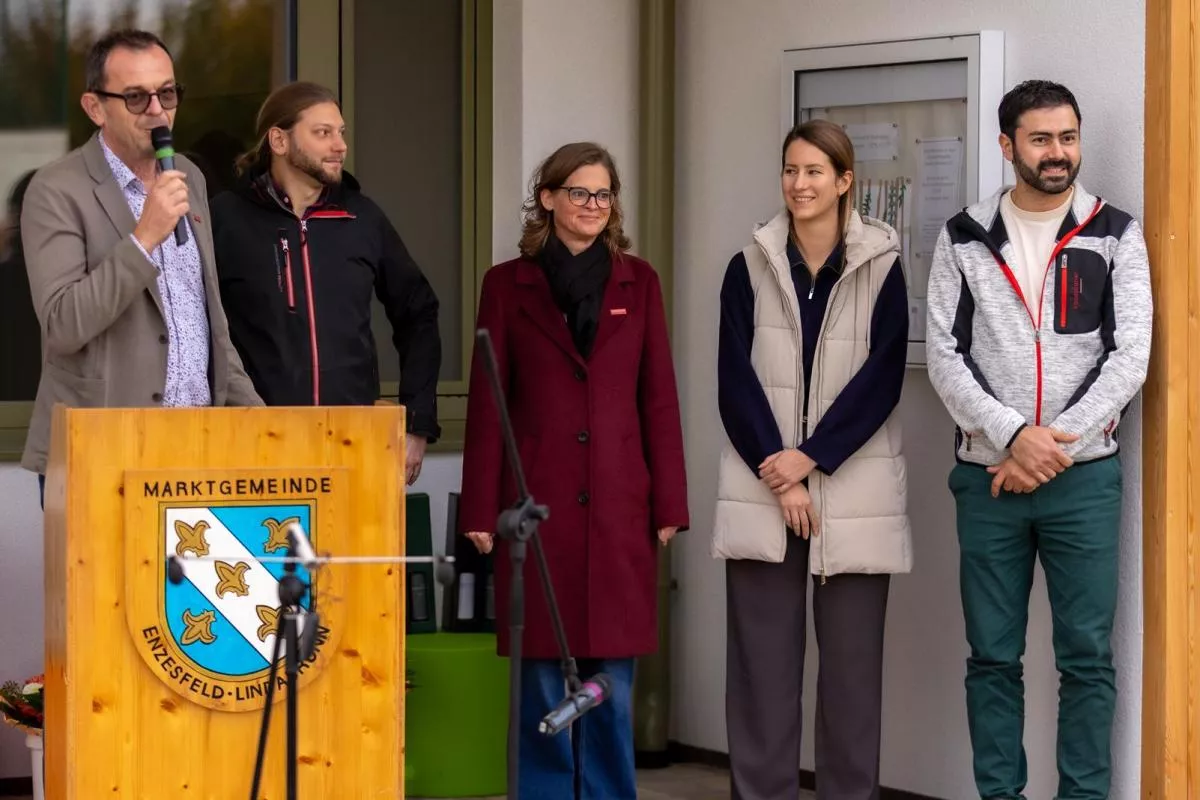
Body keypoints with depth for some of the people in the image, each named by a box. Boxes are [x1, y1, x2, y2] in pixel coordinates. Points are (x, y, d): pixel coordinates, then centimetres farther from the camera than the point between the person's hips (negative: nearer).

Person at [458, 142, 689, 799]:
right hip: (538, 503, -1)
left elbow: (659, 398, 8)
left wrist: (669, 503, 3)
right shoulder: (508, 284, 5)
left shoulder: (638, 282, 9)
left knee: (613, 678, 3)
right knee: (542, 676, 1)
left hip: (618, 505, 1)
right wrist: (480, 510, -1)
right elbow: (486, 404, 4)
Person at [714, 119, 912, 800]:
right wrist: (779, 478, -9)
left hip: (854, 492, -1)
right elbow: (736, 380, 1)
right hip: (763, 490, 1)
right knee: (762, 659, 1)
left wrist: (810, 458, -12)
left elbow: (882, 379, -4)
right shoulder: (750, 268, 6)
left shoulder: (881, 268, 2)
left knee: (853, 659, 1)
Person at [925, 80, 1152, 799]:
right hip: (986, 474, 1)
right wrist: (1013, 436, -14)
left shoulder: (1117, 236, 2)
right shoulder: (965, 239, 5)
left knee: (1087, 655, 1)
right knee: (993, 656, 5)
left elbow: (1131, 356, -4)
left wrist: (1055, 443, -12)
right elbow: (945, 356, -1)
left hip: (1084, 476, -1)